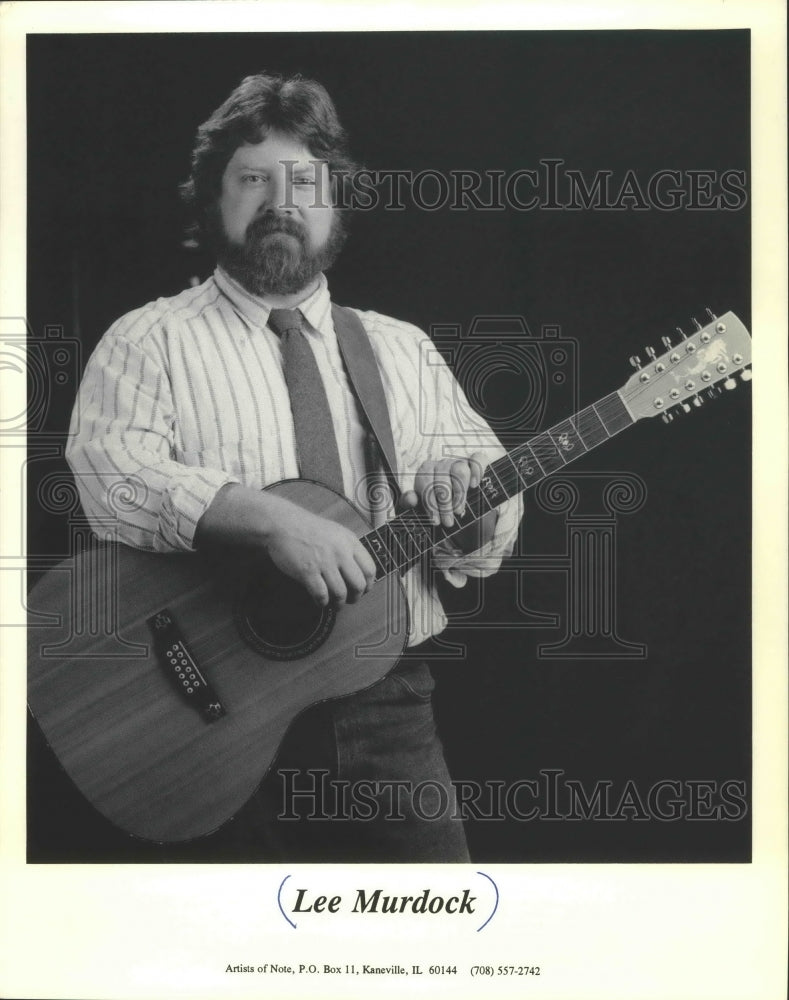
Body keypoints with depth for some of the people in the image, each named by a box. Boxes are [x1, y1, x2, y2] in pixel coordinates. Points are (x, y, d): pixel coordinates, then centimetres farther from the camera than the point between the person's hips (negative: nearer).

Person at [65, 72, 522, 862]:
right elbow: (111, 471, -16)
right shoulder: (149, 342, 3)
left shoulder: (401, 351, 14)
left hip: (386, 706, 3)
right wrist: (267, 516, -28)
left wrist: (460, 497, -11)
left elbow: (489, 542, 12)